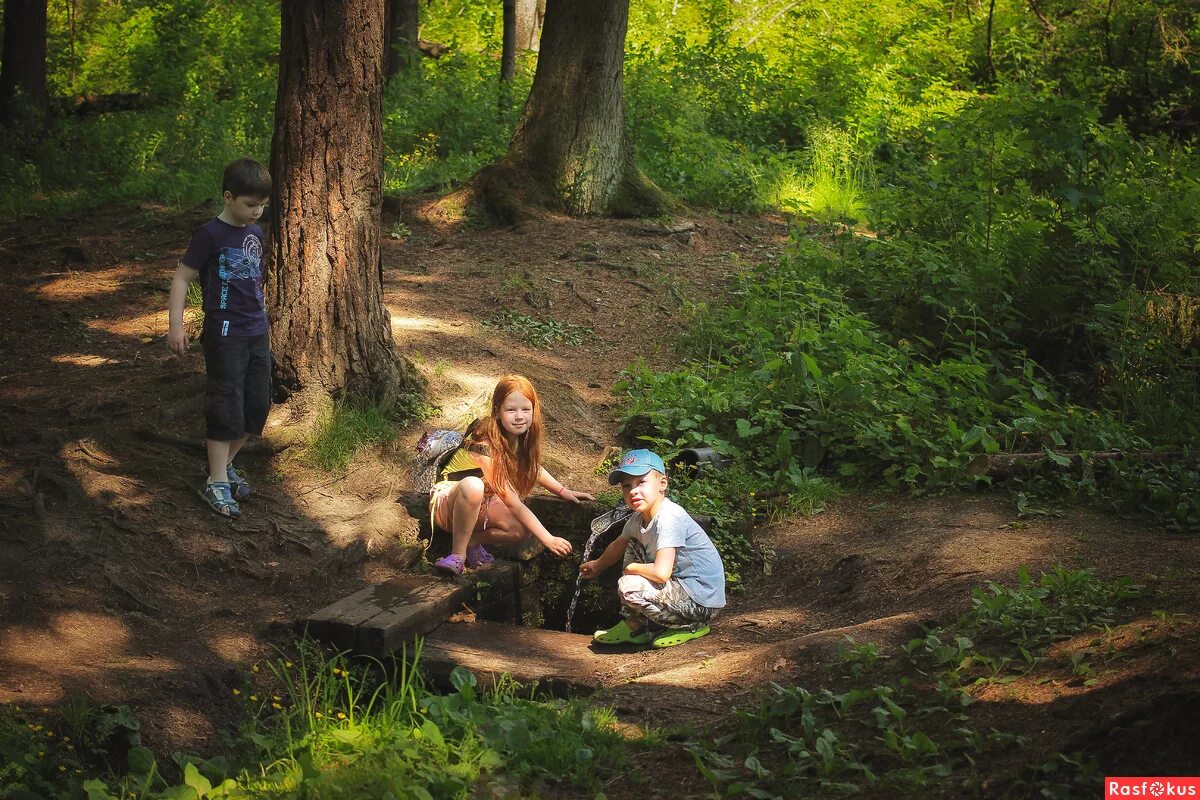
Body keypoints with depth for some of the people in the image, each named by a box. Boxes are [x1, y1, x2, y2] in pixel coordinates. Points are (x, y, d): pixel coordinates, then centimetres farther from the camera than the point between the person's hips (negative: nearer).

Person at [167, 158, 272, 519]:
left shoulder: (255, 233, 9)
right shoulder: (211, 235, -12)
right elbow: (181, 277, -11)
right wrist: (176, 324, -19)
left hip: (257, 334, 7)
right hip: (225, 336, -7)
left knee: (257, 406, 10)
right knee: (226, 407, -5)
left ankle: (226, 464, 26)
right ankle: (217, 482, 3)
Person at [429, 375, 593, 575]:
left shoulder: (520, 437, -8)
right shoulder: (485, 445, -31)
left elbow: (532, 467, 17)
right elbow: (513, 504, -31)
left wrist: (563, 491, 6)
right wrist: (548, 539, -33)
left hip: (479, 506, 7)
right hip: (447, 502, -7)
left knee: (521, 531, -21)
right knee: (472, 485, -41)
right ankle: (458, 553, -24)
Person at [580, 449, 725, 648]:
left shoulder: (669, 518, -24)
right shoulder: (639, 518, 4)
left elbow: (661, 572, -33)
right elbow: (618, 545, 27)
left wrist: (631, 568, -13)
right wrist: (597, 566, 43)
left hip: (702, 602, -10)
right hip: (681, 586, 10)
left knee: (629, 586, -25)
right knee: (633, 547, 17)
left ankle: (689, 626, -4)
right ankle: (634, 626, 17)